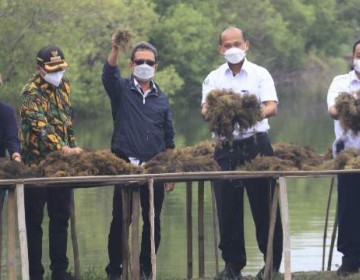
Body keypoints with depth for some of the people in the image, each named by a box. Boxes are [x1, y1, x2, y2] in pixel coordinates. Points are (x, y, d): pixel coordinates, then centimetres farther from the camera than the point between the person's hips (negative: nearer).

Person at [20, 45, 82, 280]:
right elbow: (40, 125, -28)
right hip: (37, 162, -7)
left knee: (61, 217, 11)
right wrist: (64, 148, -39)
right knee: (34, 220, 0)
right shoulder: (32, 92, -16)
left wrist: (72, 146, 13)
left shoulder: (63, 84, 7)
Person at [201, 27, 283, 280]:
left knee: (264, 206, -2)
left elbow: (272, 107, -8)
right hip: (226, 148, 2)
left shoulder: (260, 74, 5)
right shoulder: (214, 78, 12)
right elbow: (205, 109, 0)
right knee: (228, 207, 1)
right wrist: (210, 112, -25)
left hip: (256, 144, -2)